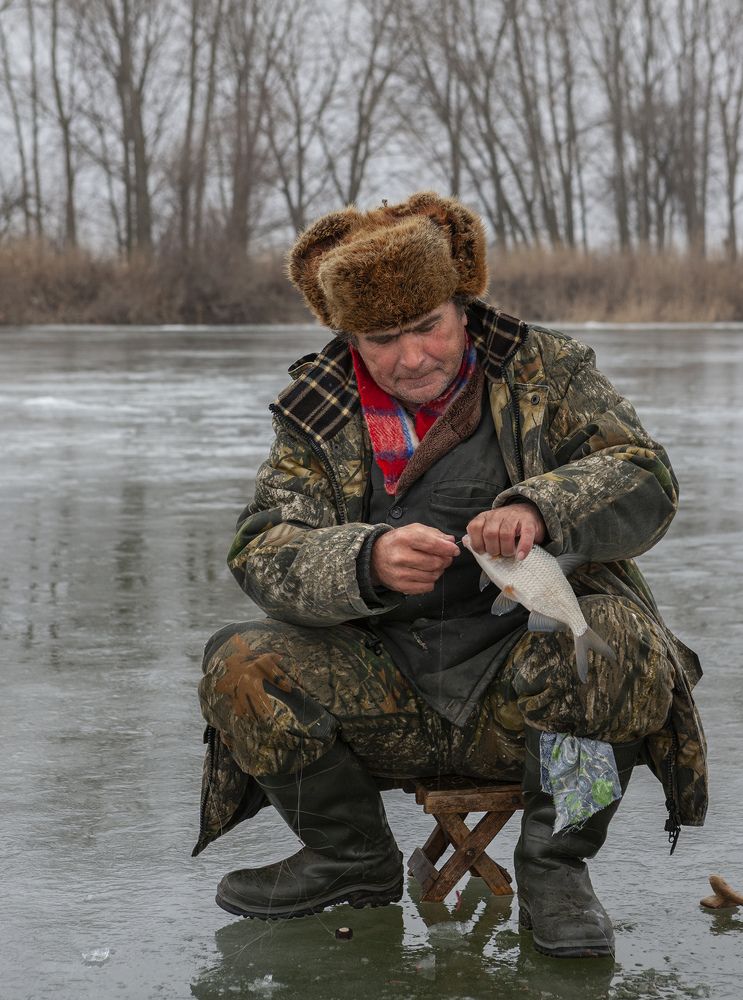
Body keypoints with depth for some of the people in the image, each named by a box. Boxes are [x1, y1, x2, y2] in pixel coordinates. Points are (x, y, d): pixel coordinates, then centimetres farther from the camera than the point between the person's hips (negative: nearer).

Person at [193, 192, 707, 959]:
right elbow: (264, 553, -9)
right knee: (240, 666, -22)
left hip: (521, 689, -2)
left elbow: (645, 482, -11)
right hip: (386, 695, 2)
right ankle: (353, 860, 4)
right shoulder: (317, 414, 4)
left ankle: (554, 864, -7)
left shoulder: (548, 372, 3)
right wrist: (369, 561, -32)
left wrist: (538, 508, -33)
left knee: (620, 643, -34)